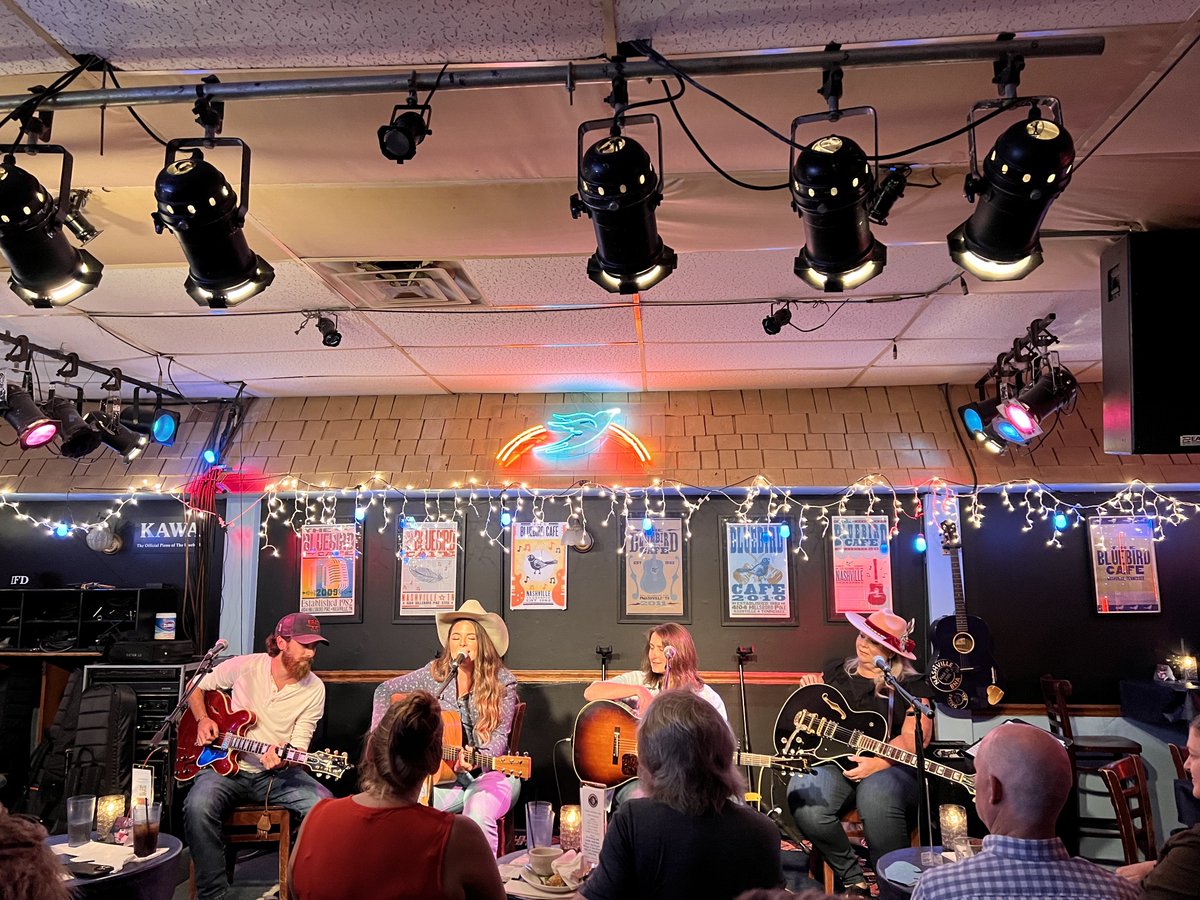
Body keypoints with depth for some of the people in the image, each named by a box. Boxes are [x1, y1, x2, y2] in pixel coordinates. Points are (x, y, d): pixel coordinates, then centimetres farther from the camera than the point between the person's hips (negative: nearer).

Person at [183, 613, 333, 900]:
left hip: (277, 772, 1)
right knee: (198, 807, -33)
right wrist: (202, 719, -7)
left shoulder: (314, 689, -6)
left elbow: (300, 743, -6)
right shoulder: (244, 667, -7)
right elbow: (196, 686, 10)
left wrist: (284, 759, -28)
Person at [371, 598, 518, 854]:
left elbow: (499, 736, -7)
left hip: (489, 770, -2)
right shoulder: (436, 673, 5)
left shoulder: (502, 682, -3)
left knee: (478, 812, -35)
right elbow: (384, 690, 14)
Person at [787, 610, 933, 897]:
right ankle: (853, 879, -6)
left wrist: (879, 763, -21)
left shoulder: (912, 686, 7)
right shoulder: (836, 671, 19)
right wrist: (809, 687, 8)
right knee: (804, 801, -29)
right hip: (831, 759, 3)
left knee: (877, 803, -39)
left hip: (890, 765, -3)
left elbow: (915, 736, -6)